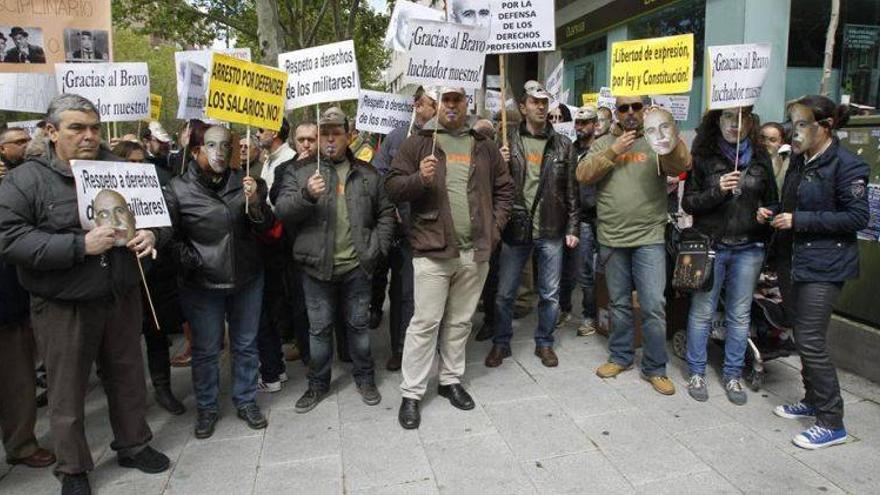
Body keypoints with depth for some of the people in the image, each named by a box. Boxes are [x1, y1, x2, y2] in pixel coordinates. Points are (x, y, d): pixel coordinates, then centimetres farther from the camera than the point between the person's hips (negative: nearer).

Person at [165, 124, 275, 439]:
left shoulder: (244, 182, 2)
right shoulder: (178, 189, -6)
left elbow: (266, 227, 1)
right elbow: (170, 235, -1)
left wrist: (255, 203, -17)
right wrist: (190, 260, -12)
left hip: (247, 280, 3)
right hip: (202, 284, -2)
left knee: (246, 345, 14)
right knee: (205, 350, 9)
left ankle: (246, 401, 32)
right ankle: (206, 408, 29)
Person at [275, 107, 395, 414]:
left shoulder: (367, 174, 8)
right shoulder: (300, 172, 3)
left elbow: (386, 213, 11)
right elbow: (282, 211, -6)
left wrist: (377, 247, -1)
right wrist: (306, 194, -24)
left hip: (357, 266, 1)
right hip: (317, 266, 0)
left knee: (358, 325, 13)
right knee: (319, 328, 11)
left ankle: (364, 378, 31)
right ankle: (318, 383, 28)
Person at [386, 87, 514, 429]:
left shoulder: (484, 147, 12)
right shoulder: (418, 143, 2)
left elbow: (504, 188, 17)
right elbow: (393, 187, -3)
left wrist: (494, 227, 6)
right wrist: (420, 178, -21)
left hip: (475, 252, 4)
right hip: (432, 250, -3)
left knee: (460, 321, 15)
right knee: (425, 323, -1)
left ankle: (451, 380, 32)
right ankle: (411, 393, 12)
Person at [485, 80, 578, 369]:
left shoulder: (563, 145, 5)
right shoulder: (508, 140, 2)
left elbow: (571, 190, 4)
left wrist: (572, 228, 0)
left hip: (551, 232, 1)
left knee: (550, 294, 11)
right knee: (505, 293, 7)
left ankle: (544, 342, 29)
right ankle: (501, 343, 25)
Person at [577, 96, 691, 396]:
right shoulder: (603, 143, 9)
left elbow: (682, 165, -14)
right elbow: (583, 174, -4)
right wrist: (612, 151, -13)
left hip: (649, 239, -2)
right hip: (612, 239, 2)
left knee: (653, 306, -2)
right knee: (619, 303, 14)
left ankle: (655, 368, 13)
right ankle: (621, 356, 30)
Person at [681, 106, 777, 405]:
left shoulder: (761, 159, 8)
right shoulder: (702, 156, -1)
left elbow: (771, 202, 18)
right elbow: (688, 203, -4)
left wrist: (767, 216, 0)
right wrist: (717, 190, -18)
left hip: (748, 249, 3)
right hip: (710, 246, -2)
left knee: (740, 314, 9)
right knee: (702, 311, 4)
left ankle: (733, 375, 22)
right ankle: (696, 372, 19)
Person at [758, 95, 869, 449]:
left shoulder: (846, 165, -12)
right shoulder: (798, 161, 13)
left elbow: (857, 217, -16)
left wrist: (799, 220, -19)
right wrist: (773, 213, 4)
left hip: (824, 267, -8)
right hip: (793, 261, 8)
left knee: (811, 342, -8)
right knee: (803, 337, 16)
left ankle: (832, 423, 4)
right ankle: (813, 401, 33)